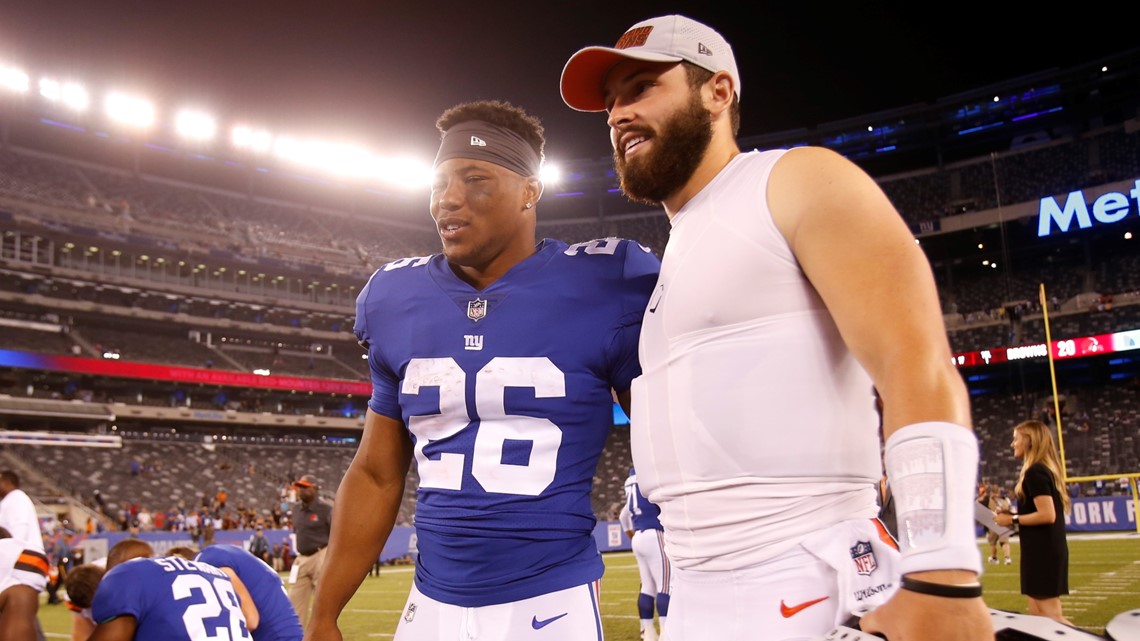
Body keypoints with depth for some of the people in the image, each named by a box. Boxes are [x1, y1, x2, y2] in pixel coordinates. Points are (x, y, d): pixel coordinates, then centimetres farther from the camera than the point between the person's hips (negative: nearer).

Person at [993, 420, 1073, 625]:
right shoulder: (1046, 469, 14)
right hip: (1047, 549, 10)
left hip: (1042, 551, -10)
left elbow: (1047, 514, -24)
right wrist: (1016, 518, 12)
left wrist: (1013, 520, -13)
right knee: (1037, 613, 13)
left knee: (1050, 614, -5)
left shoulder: (1034, 472, -16)